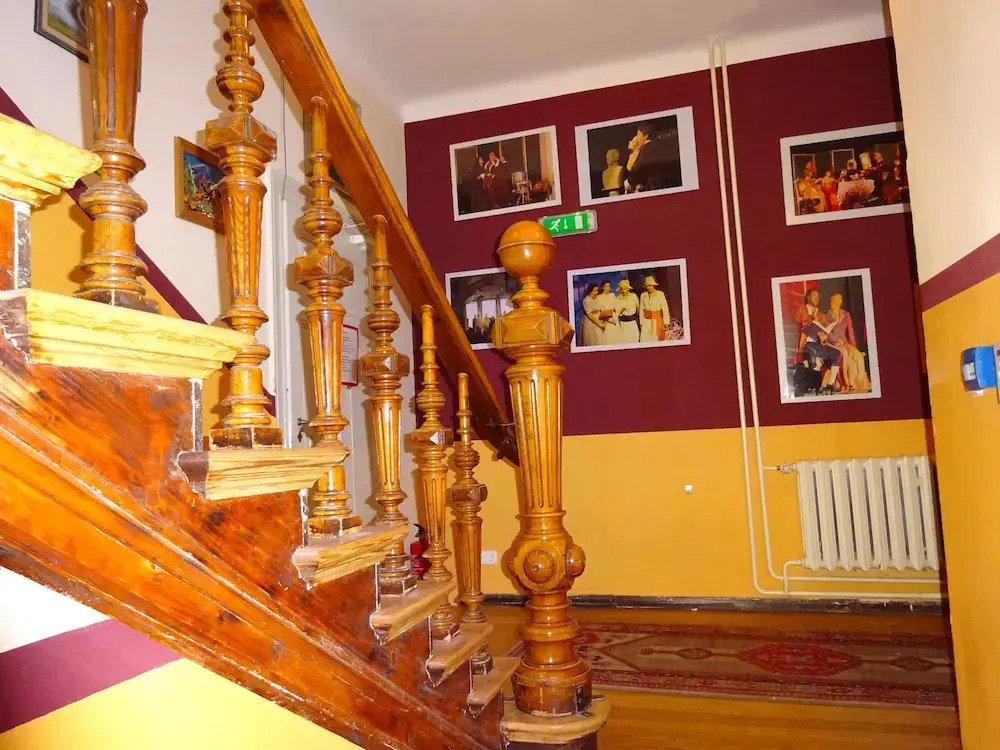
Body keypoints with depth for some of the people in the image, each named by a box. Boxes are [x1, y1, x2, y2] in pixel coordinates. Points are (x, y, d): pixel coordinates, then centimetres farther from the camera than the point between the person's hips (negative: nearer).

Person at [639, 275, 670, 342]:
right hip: (646, 322, 2)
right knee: (645, 340, -2)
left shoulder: (660, 294, -7)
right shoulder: (643, 295, 4)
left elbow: (665, 309, -6)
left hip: (657, 321, -2)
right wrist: (641, 323, 4)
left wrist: (665, 323, -9)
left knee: (658, 339, 0)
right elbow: (641, 309, 6)